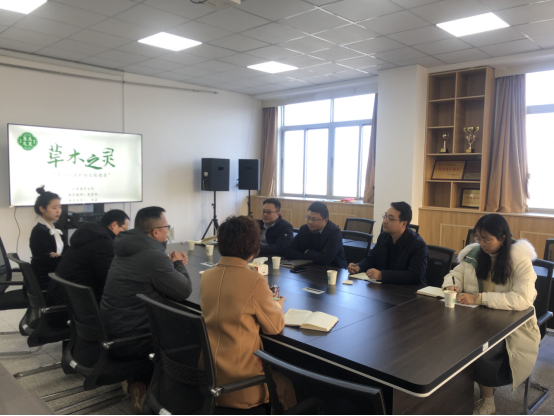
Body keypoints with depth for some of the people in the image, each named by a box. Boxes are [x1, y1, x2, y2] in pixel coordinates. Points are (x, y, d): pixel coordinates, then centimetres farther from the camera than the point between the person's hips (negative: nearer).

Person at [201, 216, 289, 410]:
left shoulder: (206, 276, -2)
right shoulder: (255, 281, -20)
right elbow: (275, 327, -6)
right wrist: (277, 306, 14)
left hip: (206, 375, 7)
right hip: (238, 384, -6)